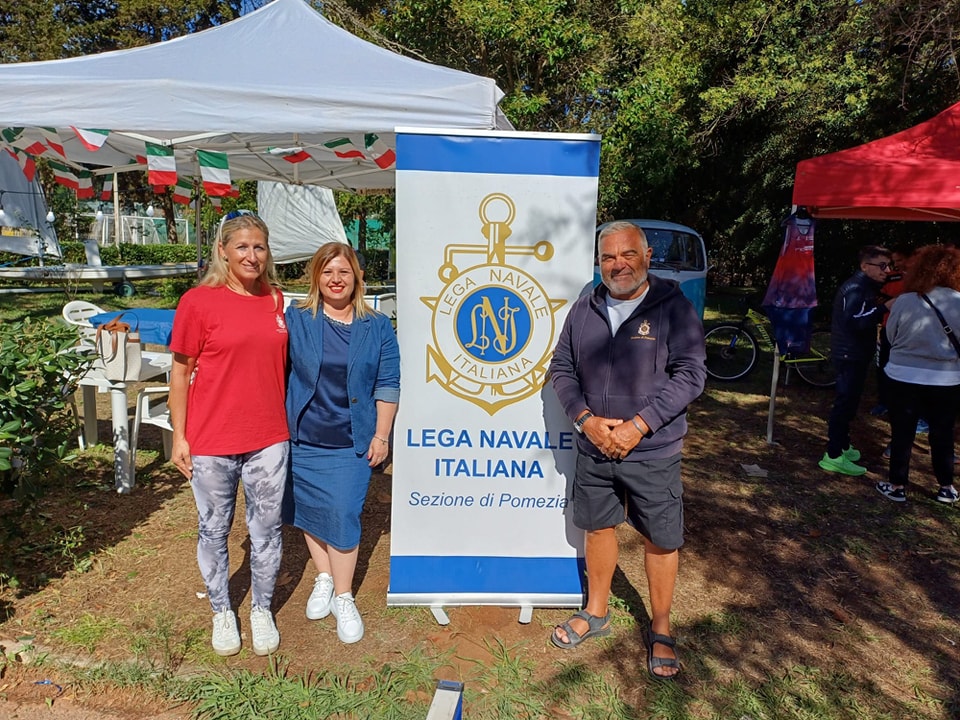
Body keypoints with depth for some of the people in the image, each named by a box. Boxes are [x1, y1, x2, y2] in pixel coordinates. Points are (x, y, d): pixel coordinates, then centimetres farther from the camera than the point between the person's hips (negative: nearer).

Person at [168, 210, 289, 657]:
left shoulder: (275, 300, 5)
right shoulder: (198, 302, -7)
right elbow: (181, 372, -3)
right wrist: (179, 437, -3)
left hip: (269, 439, 3)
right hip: (211, 441, -3)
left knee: (267, 529, 12)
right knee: (214, 530, 13)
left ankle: (262, 611, 33)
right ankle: (222, 612, 36)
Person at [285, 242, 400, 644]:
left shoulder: (377, 327, 0)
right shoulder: (294, 320, -1)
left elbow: (387, 385, 0)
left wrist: (381, 436, -4)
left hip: (352, 442, -1)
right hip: (303, 438, 2)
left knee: (343, 516, -3)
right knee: (310, 510, 13)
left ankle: (343, 599, 16)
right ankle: (324, 580, 35)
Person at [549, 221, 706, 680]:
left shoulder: (673, 309, -8)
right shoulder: (584, 309, 3)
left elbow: (690, 375, -13)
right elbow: (561, 368, 5)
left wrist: (637, 427, -18)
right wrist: (587, 420, -10)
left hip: (653, 452, -3)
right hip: (593, 450, 4)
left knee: (660, 539, 9)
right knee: (599, 527, 17)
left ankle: (660, 629, 30)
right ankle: (596, 613, 38)